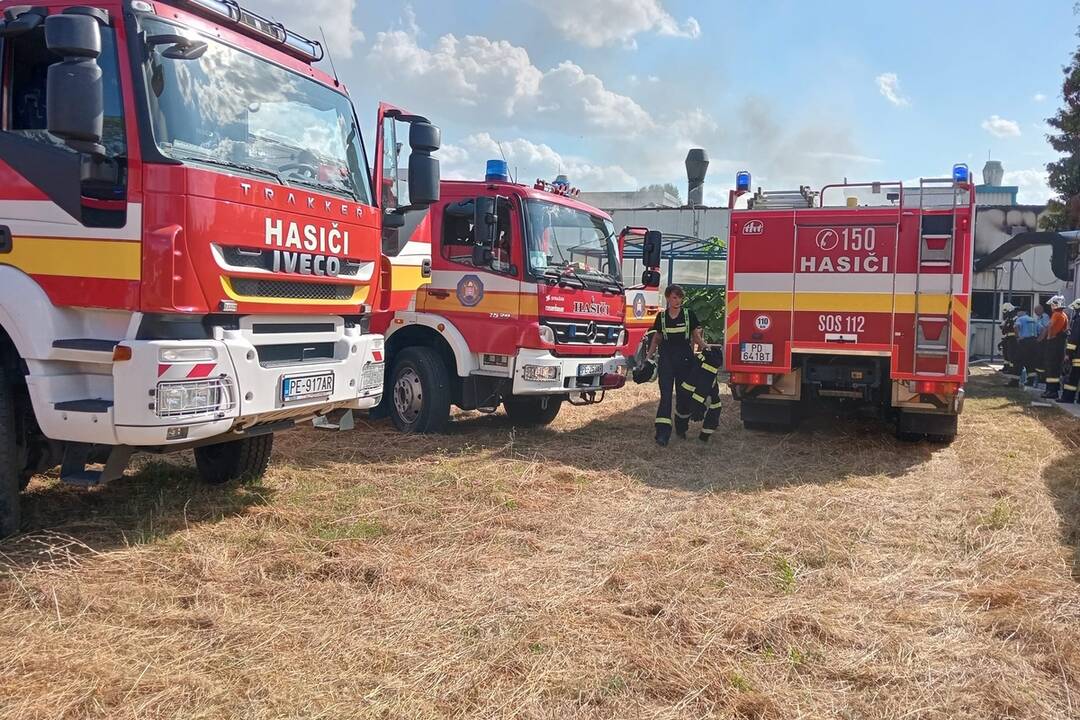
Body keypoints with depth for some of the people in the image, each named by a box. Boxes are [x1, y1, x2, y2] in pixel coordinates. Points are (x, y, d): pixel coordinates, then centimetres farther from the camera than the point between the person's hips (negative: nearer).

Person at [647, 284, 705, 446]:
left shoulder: (688, 314, 1)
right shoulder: (661, 316, 5)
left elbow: (697, 337, 4)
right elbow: (656, 339, 14)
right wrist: (649, 357, 10)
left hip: (685, 359, 0)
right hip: (666, 359, 0)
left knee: (684, 394, 7)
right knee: (665, 395, -7)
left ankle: (681, 427, 28)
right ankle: (663, 433, -12)